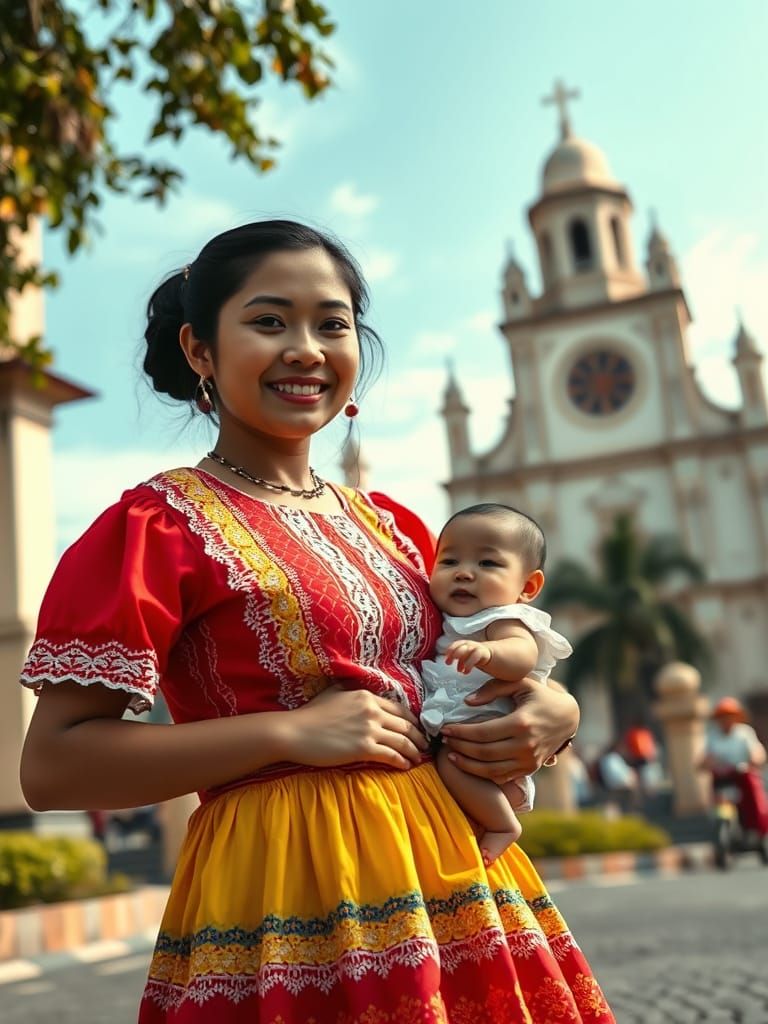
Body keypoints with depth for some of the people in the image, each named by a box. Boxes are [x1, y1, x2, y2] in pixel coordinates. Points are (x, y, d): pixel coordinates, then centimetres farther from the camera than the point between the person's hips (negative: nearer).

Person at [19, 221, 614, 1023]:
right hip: (283, 894, -6)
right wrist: (291, 731, -20)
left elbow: (463, 680, 20)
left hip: (448, 871, 7)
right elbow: (51, 766, -13)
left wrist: (552, 714, -3)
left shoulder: (388, 525, 11)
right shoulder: (160, 525, -7)